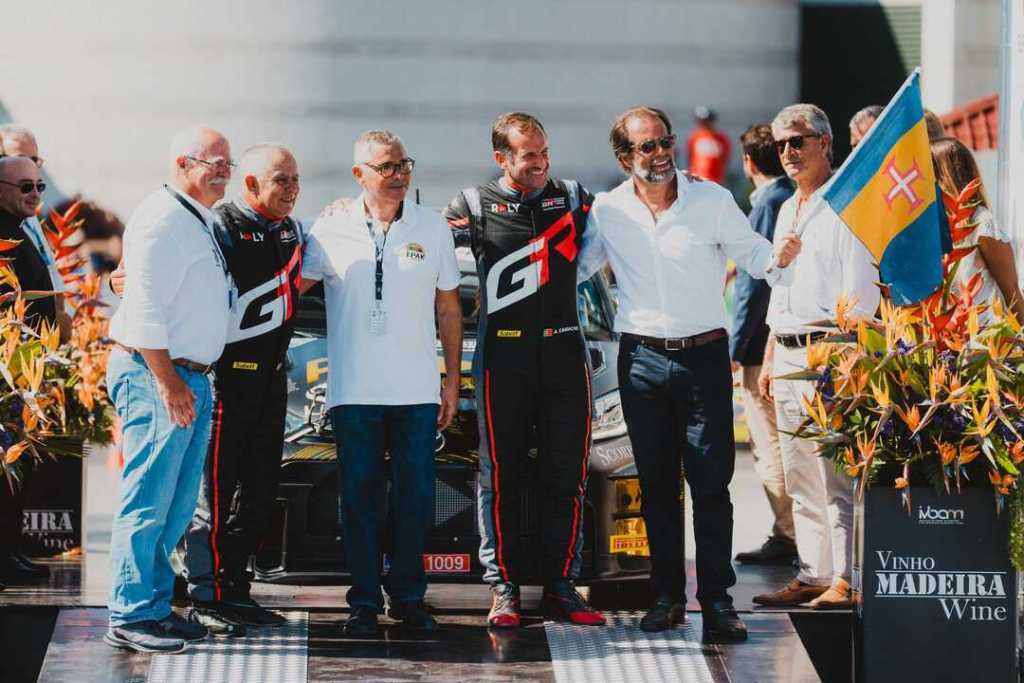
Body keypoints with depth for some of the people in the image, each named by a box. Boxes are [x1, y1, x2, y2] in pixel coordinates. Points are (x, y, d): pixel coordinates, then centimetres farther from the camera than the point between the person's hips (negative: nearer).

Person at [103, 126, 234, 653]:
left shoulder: (200, 223, 18)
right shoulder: (162, 219, -13)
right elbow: (145, 307, -19)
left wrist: (187, 381, 17)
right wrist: (168, 382, -21)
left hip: (188, 376, 10)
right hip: (155, 373, -10)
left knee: (177, 506, 13)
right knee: (148, 501, -8)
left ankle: (155, 606, 20)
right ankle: (130, 618, -4)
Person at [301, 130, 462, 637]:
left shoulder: (432, 228, 5)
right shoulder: (332, 228, 0)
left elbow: (448, 309, 11)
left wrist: (453, 380, 9)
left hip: (417, 389, 1)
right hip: (354, 389, -1)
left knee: (416, 495, 2)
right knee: (359, 496, 2)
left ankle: (408, 597, 14)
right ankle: (365, 601, 9)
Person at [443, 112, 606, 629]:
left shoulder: (572, 198, 11)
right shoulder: (476, 205, 4)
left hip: (563, 350, 2)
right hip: (502, 355, -2)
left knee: (566, 474, 3)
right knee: (501, 475, 0)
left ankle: (560, 586, 9)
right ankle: (504, 588, 7)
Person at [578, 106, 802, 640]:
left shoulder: (712, 200, -3)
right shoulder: (607, 211, 2)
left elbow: (751, 254, 1)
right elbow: (576, 267, 16)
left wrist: (778, 257, -21)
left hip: (704, 355, -2)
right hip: (641, 359, 2)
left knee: (711, 484, -4)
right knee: (656, 484, 9)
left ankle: (717, 600, -1)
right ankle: (666, 594, 17)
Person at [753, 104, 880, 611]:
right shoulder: (788, 210, 20)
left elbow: (860, 298, -13)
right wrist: (770, 358, 20)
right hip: (788, 355, 9)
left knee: (838, 478, -9)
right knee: (801, 480, 10)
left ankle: (847, 581, -7)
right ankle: (813, 577, 15)